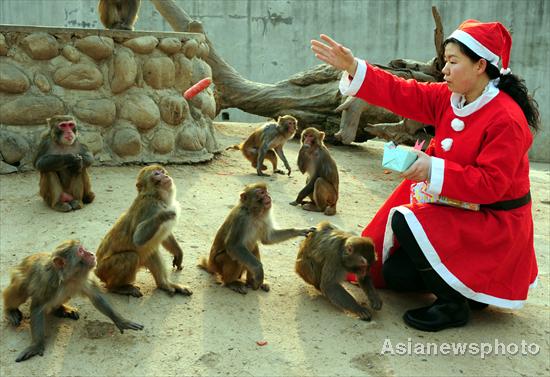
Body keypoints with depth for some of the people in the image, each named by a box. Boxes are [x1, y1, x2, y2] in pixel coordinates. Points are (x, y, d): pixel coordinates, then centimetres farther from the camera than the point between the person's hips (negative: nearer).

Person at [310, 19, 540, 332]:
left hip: (494, 223, -8)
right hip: (459, 212, 8)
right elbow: (403, 94, -6)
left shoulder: (506, 119, -25)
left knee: (405, 221, -27)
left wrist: (435, 169, -35)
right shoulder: (449, 98, -2)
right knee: (395, 274, 4)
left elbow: (491, 184, -27)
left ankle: (453, 305, -11)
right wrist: (353, 67, -15)